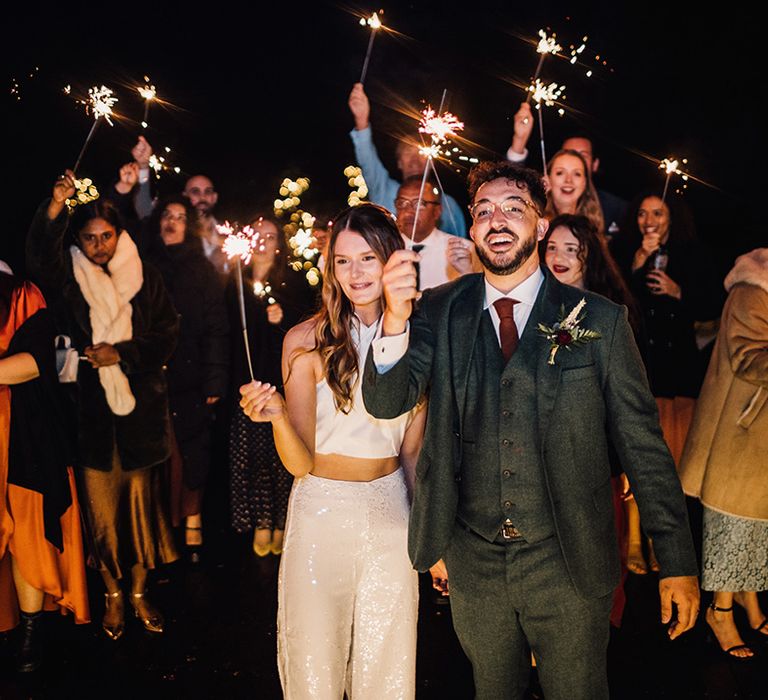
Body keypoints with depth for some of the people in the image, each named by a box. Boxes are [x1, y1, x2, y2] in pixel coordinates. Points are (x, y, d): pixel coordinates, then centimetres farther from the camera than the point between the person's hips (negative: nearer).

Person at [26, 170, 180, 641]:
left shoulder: (145, 276, 4)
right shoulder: (68, 276, 4)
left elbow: (167, 335, 1)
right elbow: (40, 254, -18)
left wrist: (122, 352, -11)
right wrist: (54, 208, -31)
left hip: (139, 407, 0)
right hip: (89, 410, 0)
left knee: (141, 500, 7)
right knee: (101, 504, 6)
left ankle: (140, 592, 25)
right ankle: (113, 594, 25)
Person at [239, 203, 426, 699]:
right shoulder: (308, 341, -10)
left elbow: (412, 450, 6)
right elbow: (301, 463, -11)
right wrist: (277, 415, -29)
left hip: (393, 514, 2)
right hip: (322, 512, -2)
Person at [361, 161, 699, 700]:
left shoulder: (600, 319, -6)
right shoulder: (441, 312, -1)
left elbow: (643, 443, -3)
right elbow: (385, 402, -12)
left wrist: (678, 563, -3)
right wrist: (395, 319, -31)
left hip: (569, 566, -2)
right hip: (472, 563, 2)